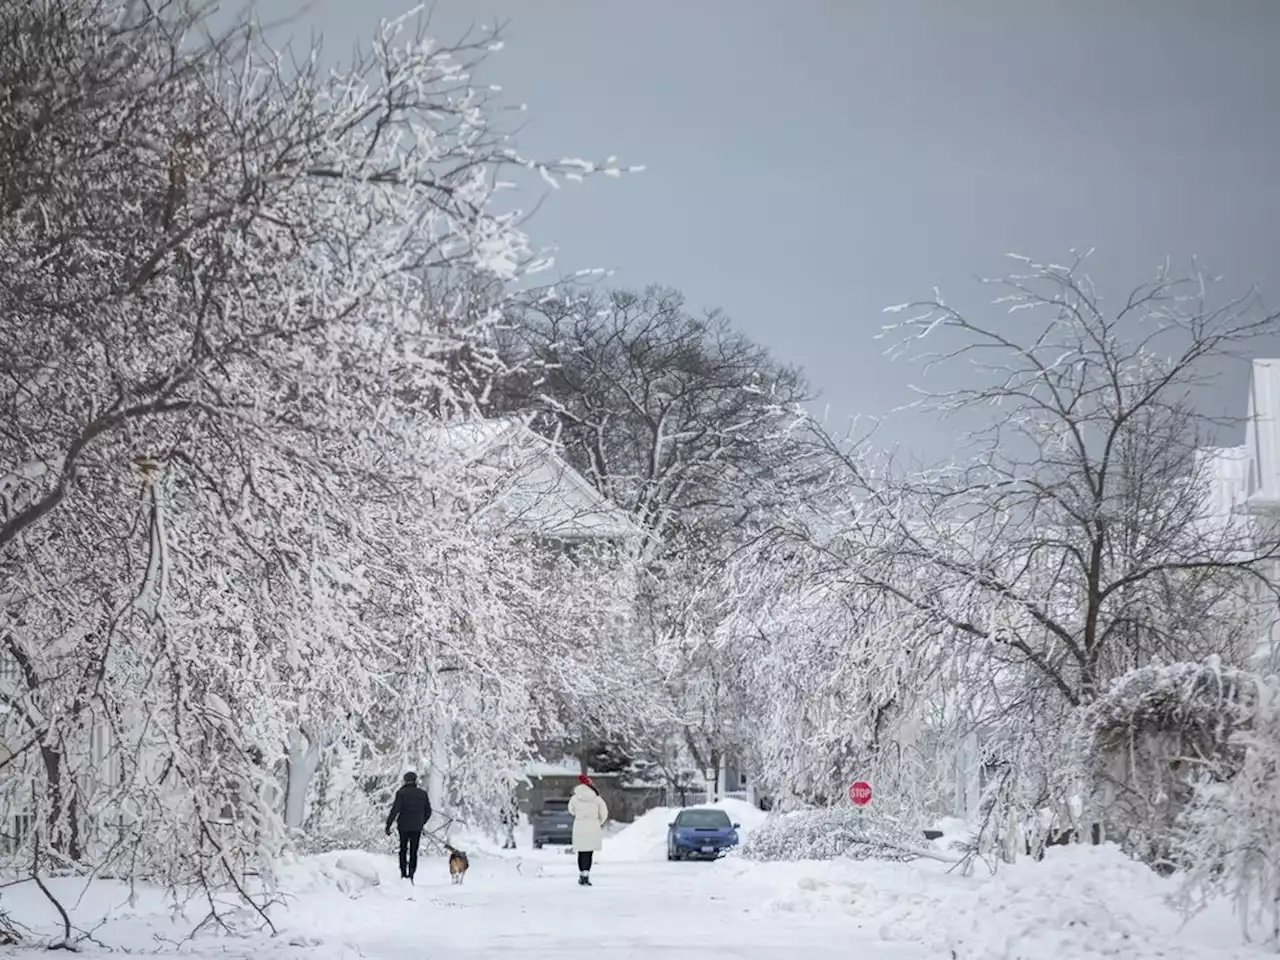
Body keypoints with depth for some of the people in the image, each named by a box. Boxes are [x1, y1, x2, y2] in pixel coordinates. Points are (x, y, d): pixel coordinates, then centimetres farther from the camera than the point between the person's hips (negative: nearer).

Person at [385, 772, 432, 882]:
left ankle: (403, 873, 12)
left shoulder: (401, 793, -8)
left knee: (403, 850, 15)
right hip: (417, 827, 2)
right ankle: (411, 875, -3)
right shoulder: (423, 793, 4)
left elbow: (395, 810, -14)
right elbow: (428, 811, 11)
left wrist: (388, 825, -11)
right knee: (413, 851, 7)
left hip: (404, 826, -2)